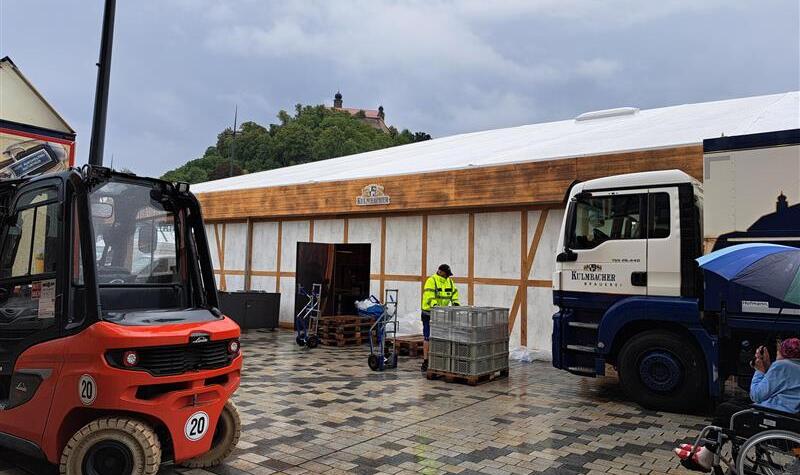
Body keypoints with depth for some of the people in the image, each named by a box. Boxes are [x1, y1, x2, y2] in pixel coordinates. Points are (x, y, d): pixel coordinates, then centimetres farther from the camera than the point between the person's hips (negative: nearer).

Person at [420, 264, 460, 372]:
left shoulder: (449, 281, 9)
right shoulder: (431, 281, -14)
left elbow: (454, 293, 13)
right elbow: (429, 295, -26)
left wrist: (455, 302, -6)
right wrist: (435, 305, -41)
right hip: (429, 313, -6)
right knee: (428, 337, -2)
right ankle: (425, 361, 3)